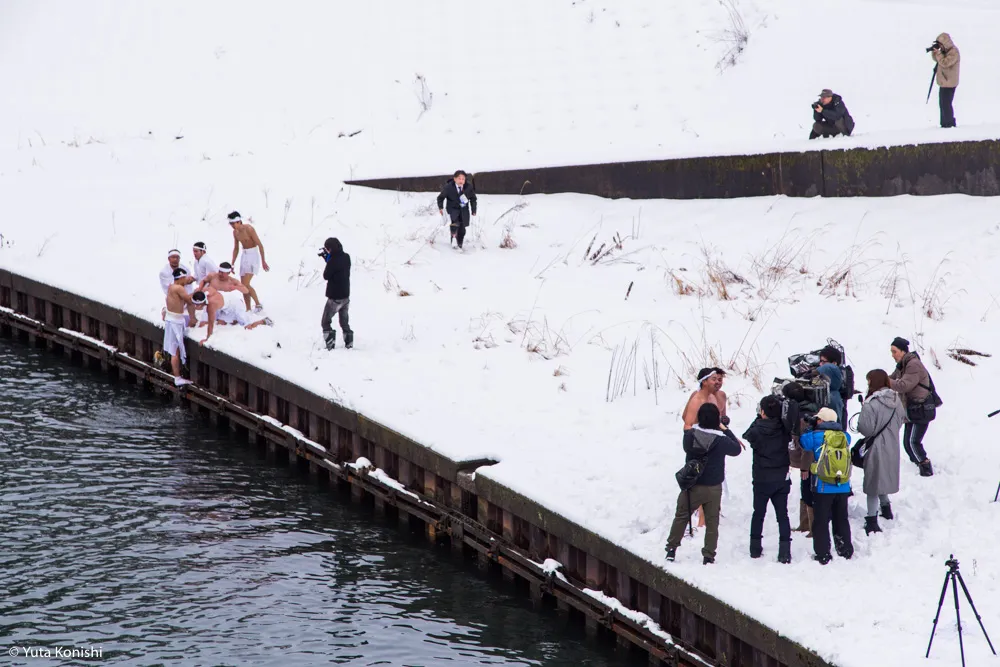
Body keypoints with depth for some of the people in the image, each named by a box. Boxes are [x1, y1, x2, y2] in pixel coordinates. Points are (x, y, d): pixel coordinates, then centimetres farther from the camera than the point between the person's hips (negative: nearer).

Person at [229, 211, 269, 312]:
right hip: (244, 257, 8)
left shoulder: (249, 229, -18)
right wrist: (232, 264, 15)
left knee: (246, 284, -18)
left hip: (253, 255, -8)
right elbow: (236, 249, 17)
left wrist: (263, 261, -16)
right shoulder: (235, 232, 5)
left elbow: (260, 245, -16)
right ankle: (248, 309, 13)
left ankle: (258, 304, -3)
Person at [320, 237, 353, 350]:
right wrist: (328, 257, 6)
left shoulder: (333, 261, -24)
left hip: (335, 297, -7)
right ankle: (349, 342, 22)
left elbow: (326, 276, -12)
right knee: (344, 321, 22)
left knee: (325, 322, 3)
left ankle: (330, 343, -6)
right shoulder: (346, 257, -1)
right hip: (346, 296, 7)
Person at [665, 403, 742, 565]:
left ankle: (671, 549, 20)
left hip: (691, 486, 1)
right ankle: (709, 556, 11)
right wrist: (726, 430, 6)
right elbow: (737, 450, 0)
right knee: (712, 522, 10)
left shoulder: (690, 434, -11)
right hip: (713, 488, -1)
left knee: (681, 517, 17)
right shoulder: (721, 440, -17)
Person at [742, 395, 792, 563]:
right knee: (782, 515, 4)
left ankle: (755, 548, 20)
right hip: (782, 479, 2)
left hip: (762, 480, -2)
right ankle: (784, 551, -5)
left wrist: (758, 419, 8)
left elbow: (747, 436, 4)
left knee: (758, 514, 14)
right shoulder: (784, 429, -8)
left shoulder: (757, 430, -16)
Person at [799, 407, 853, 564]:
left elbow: (803, 442, -1)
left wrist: (809, 428, 17)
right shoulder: (845, 436, 2)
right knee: (841, 520, 18)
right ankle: (845, 551, 24)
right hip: (843, 487, 4)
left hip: (823, 487, -4)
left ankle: (823, 555, 3)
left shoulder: (816, 436, -10)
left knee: (821, 522, 4)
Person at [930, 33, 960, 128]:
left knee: (946, 104, -9)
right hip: (944, 82, 10)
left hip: (949, 83, -10)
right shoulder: (945, 50, 12)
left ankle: (949, 124, -5)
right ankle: (945, 123, 23)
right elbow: (936, 59, 19)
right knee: (943, 104, 15)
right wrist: (934, 52, 2)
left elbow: (944, 63, -26)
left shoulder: (953, 52, -18)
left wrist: (938, 53, -20)